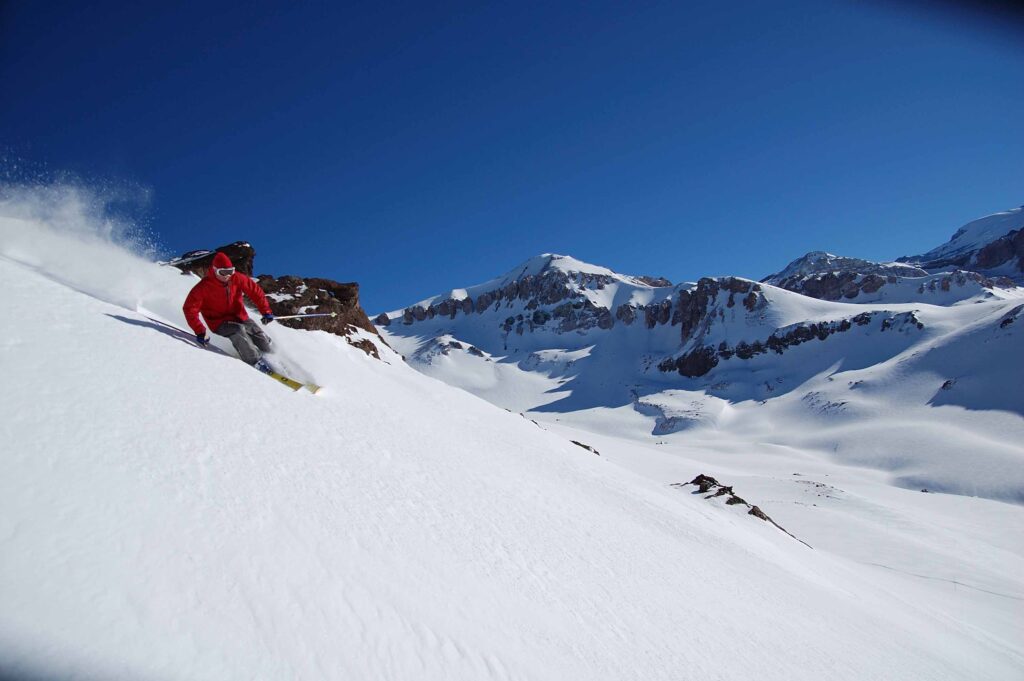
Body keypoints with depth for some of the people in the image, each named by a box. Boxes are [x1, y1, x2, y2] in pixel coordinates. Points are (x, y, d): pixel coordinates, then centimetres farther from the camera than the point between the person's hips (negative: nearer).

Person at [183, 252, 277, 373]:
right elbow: (190, 309, -16)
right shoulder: (204, 287, -16)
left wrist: (266, 311, -13)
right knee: (238, 330, -35)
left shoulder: (237, 278, -8)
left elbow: (255, 291, -2)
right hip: (220, 322, -4)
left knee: (265, 344, -9)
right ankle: (257, 363, -30)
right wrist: (199, 332, -24)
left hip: (240, 317, 4)